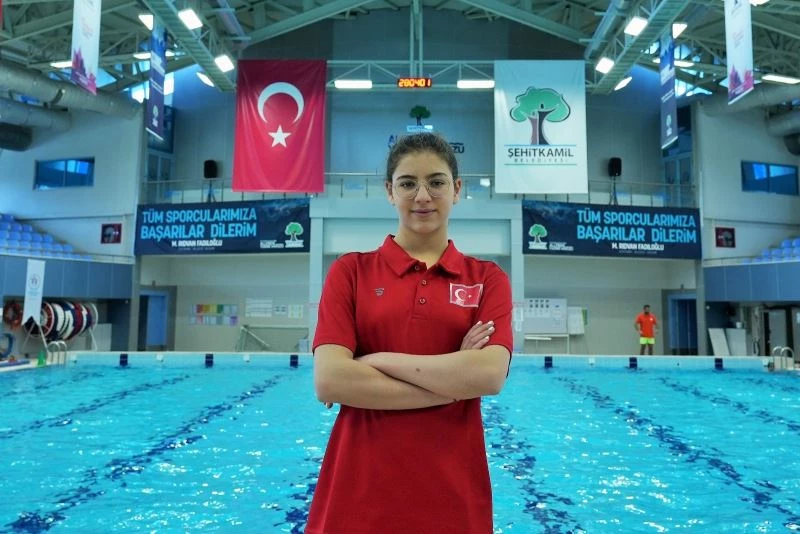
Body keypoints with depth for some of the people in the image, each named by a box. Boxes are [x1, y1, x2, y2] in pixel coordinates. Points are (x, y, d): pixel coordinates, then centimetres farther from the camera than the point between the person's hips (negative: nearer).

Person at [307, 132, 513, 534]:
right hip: (357, 491, 0)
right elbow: (329, 381, -13)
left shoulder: (487, 278, 1)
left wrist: (378, 361, -14)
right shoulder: (350, 271, -1)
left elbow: (490, 376, -14)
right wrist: (454, 382, -14)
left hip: (453, 490, 1)